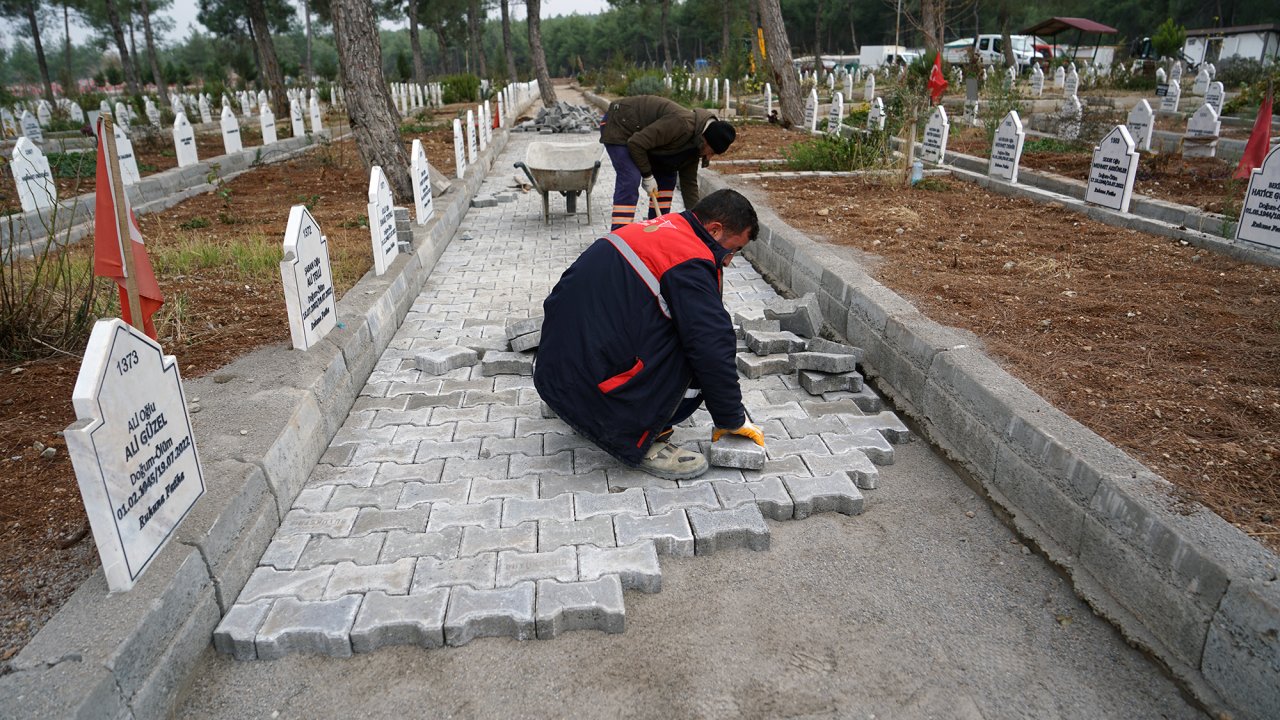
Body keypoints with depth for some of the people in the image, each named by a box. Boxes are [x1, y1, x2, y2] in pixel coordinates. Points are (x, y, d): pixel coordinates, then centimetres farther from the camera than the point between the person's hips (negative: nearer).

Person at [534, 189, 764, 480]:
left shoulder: (656, 231, 15)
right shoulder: (691, 261, -15)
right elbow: (713, 350, -15)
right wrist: (732, 420, 2)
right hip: (590, 392, -9)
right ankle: (641, 445, -2)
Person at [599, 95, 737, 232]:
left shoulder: (695, 144, -4)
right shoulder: (681, 124, -33)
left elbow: (689, 182, 5)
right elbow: (636, 143, -30)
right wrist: (647, 176, -18)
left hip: (640, 132, 9)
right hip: (618, 124, -9)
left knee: (667, 175, 6)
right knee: (630, 180, -23)